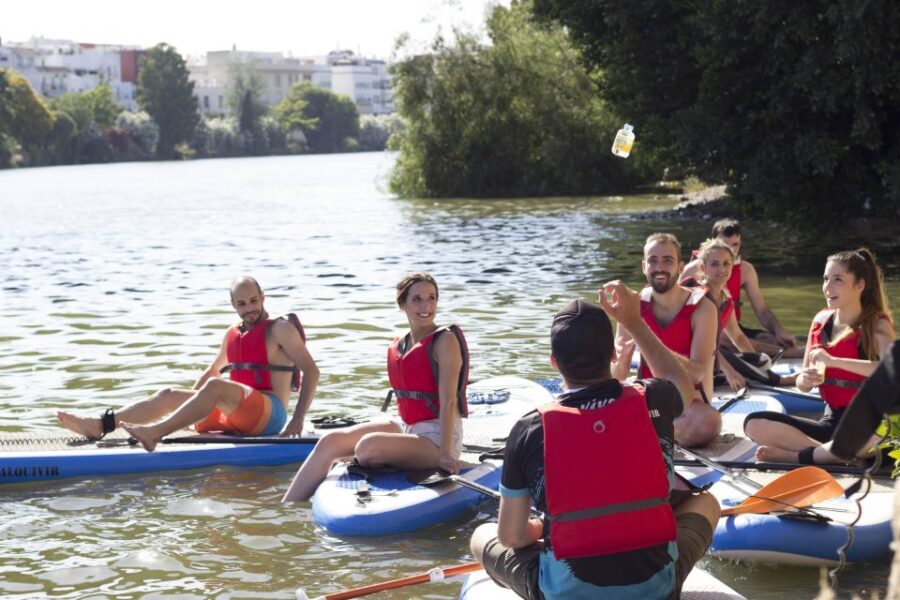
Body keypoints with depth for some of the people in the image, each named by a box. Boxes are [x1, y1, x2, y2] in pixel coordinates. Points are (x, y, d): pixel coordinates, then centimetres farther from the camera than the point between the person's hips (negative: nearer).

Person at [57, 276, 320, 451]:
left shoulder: (280, 329, -2)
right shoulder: (233, 334, 19)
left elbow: (311, 371, -9)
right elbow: (211, 371, 32)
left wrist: (298, 420, -18)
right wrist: (188, 405, 23)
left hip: (271, 413, -7)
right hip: (232, 417, 7)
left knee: (215, 386, -33)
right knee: (169, 395, -6)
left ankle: (155, 434, -47)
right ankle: (101, 425, -22)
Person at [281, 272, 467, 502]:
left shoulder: (445, 341, -11)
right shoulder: (397, 348, 10)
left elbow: (448, 401, -17)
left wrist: (445, 454, -22)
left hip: (437, 437, -7)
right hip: (405, 427, 7)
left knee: (369, 444, -31)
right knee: (330, 441, -8)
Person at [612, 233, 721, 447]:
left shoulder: (701, 307, -11)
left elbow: (697, 372, -23)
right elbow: (618, 377, -3)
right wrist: (620, 361, -29)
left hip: (689, 401, -2)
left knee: (708, 423, -37)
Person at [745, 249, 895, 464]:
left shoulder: (876, 325, -7)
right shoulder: (821, 320, 8)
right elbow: (802, 385, 12)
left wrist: (833, 361, -30)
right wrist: (805, 379, -13)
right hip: (831, 420, 5)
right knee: (754, 424, -13)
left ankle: (795, 456, -18)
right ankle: (832, 453, -15)